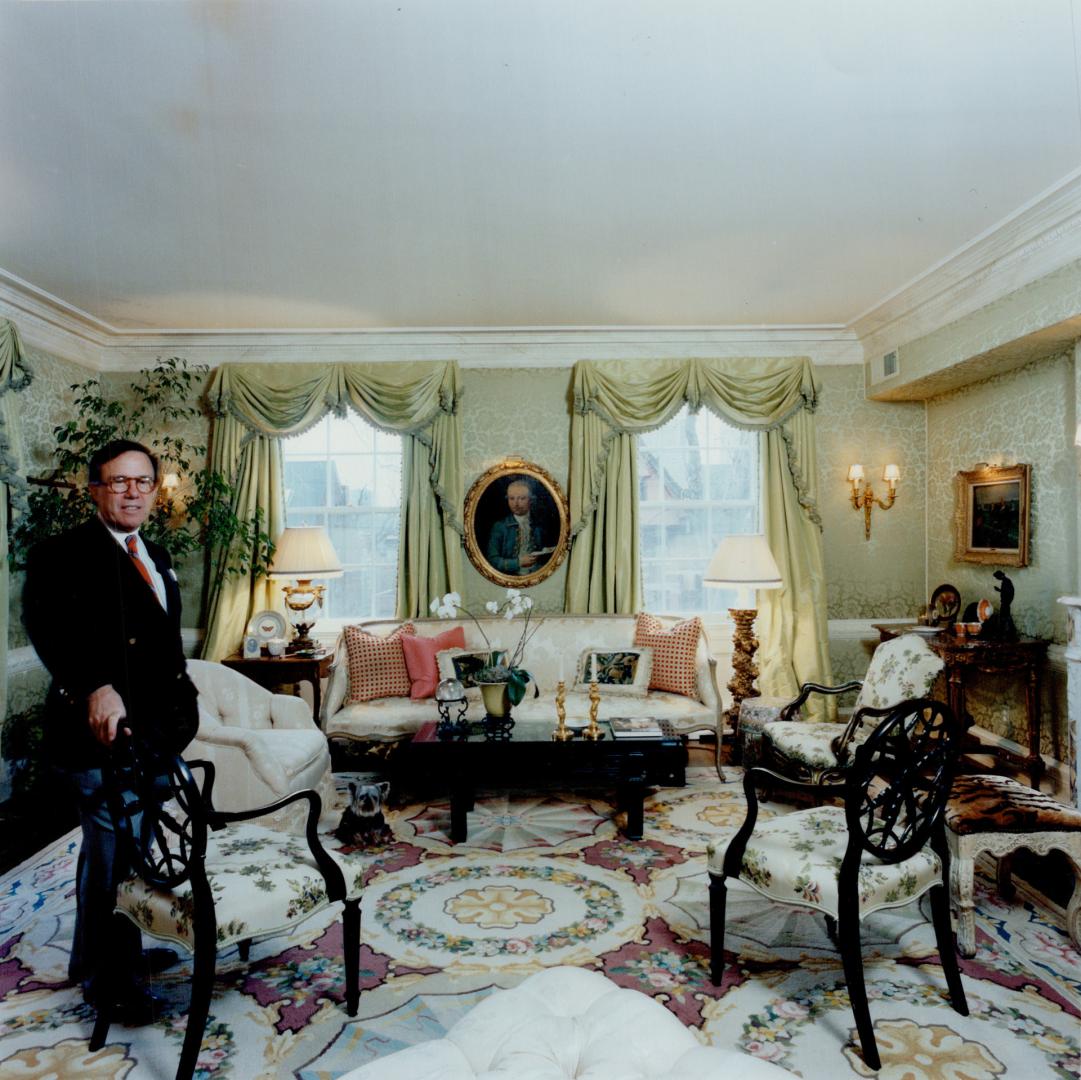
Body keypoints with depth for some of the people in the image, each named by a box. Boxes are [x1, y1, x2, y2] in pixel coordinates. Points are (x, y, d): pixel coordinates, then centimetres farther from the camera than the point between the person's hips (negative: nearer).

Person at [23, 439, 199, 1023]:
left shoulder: (156, 558, 16)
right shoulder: (63, 553, -10)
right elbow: (47, 623, -25)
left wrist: (183, 701, 14)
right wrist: (96, 687, -39)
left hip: (156, 732, 8)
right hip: (104, 734, -8)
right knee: (112, 856, 4)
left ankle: (121, 952, 39)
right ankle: (109, 980, 22)